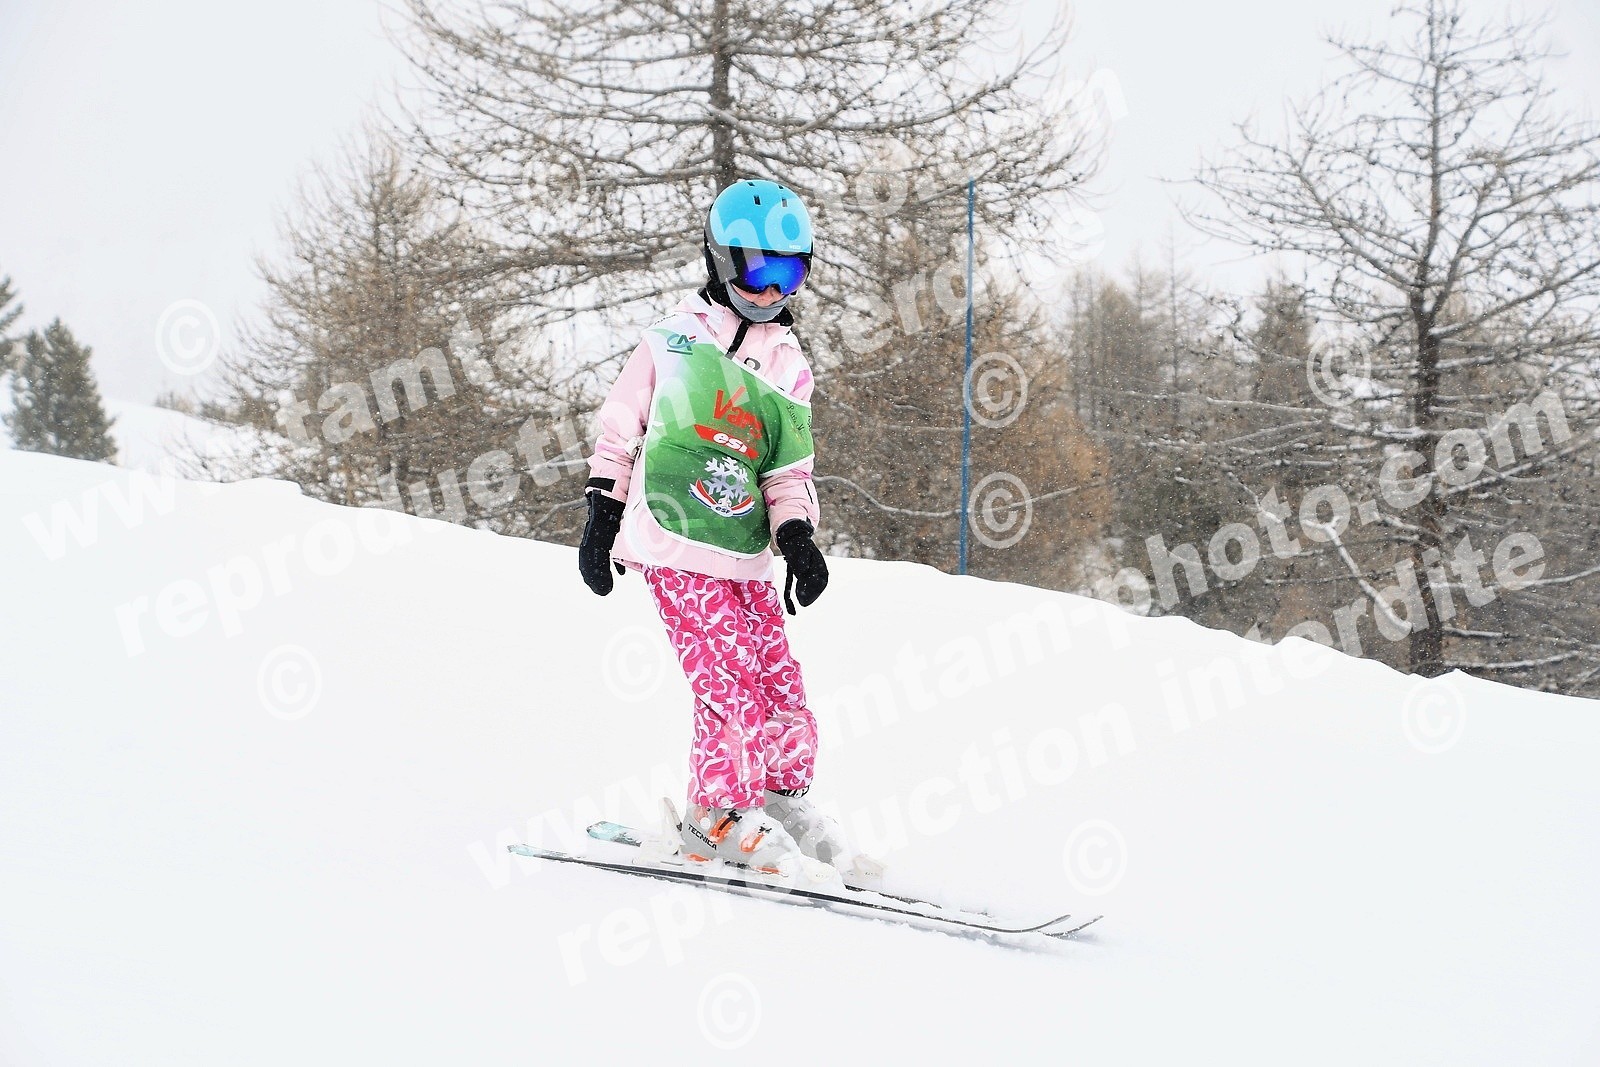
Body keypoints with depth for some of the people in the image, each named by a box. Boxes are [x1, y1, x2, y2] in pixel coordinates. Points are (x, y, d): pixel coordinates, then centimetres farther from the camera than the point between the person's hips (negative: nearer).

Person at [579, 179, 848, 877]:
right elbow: (620, 426, 7)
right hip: (675, 545, -5)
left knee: (780, 681, 2)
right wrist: (602, 517, 3)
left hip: (745, 555, 5)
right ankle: (718, 817, -2)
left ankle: (780, 796, 21)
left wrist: (797, 537, -1)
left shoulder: (789, 366, 15)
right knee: (730, 675, -13)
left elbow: (788, 470, 16)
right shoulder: (677, 337, 3)